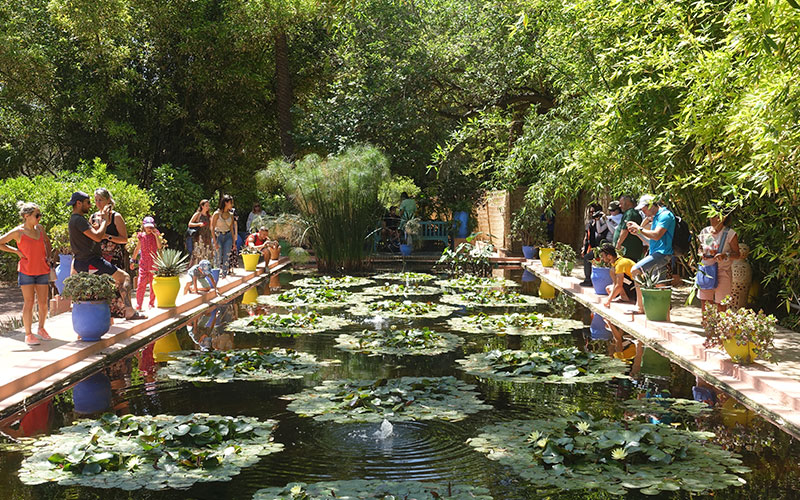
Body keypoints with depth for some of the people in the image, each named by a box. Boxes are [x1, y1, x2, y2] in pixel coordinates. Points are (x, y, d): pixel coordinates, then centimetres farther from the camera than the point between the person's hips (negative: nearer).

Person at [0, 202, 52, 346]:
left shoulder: (40, 228, 7)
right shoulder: (18, 232, -7)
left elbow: (47, 241, 26)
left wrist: (48, 256, 14)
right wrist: (16, 251, -6)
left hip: (42, 271, 4)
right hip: (26, 271, -4)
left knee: (43, 303, 5)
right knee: (29, 303, -4)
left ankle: (41, 329, 25)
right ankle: (28, 335, 4)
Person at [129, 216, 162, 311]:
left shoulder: (155, 235, 2)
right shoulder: (141, 236, 5)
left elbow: (159, 246, -13)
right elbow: (137, 249, 15)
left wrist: (156, 235, -15)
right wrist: (133, 260, 16)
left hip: (154, 263, 0)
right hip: (144, 262, 0)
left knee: (153, 284, 6)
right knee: (141, 283, -8)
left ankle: (152, 304, 18)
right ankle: (138, 305, -3)